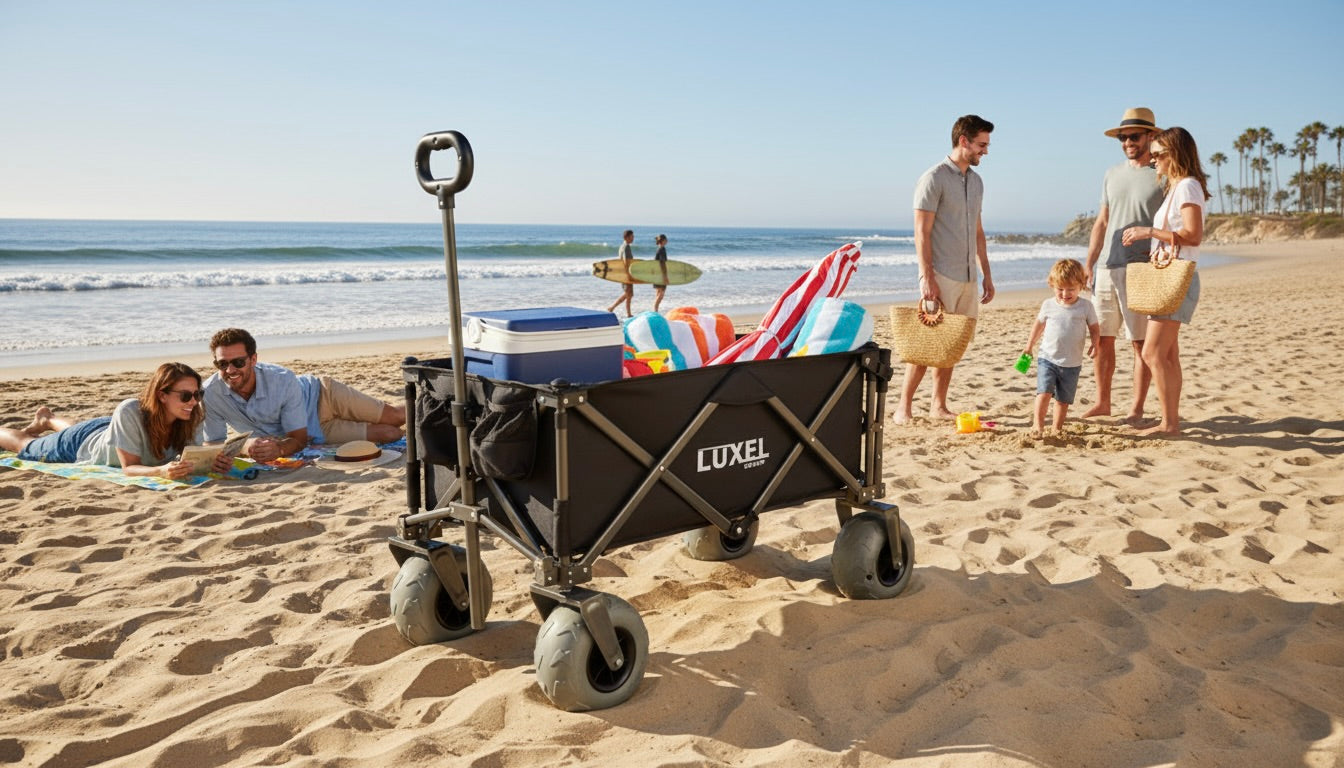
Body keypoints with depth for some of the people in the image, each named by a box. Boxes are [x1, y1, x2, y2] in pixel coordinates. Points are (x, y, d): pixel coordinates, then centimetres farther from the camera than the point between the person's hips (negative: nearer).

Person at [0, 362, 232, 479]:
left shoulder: (191, 417, -33)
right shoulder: (129, 413, -46)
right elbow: (129, 467, -43)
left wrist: (214, 463, -54)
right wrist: (162, 471, -64)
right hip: (82, 444, -4)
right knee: (25, 446, 28)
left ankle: (46, 420, 68)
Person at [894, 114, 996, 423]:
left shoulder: (976, 181, 16)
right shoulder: (934, 178, -8)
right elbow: (922, 232, -13)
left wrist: (987, 275, 17)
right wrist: (927, 278, -20)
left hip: (967, 277, 7)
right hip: (941, 276, -7)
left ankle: (939, 406, 15)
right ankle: (904, 406, 1)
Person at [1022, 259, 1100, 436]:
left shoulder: (1086, 307, -2)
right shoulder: (1048, 305, 2)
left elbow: (1094, 328, 5)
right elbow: (1039, 324, 16)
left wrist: (1094, 344, -15)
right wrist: (1029, 346, 20)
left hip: (1072, 363, 0)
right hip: (1047, 358, 0)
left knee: (1064, 399, 9)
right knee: (1044, 392, -17)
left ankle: (1057, 429, 19)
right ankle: (1038, 424, -12)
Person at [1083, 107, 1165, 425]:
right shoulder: (1111, 175, 15)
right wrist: (1089, 264, 10)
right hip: (1106, 268, 5)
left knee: (1140, 342, -1)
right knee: (1102, 338, 7)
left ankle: (1137, 408, 7)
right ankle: (1102, 402, 18)